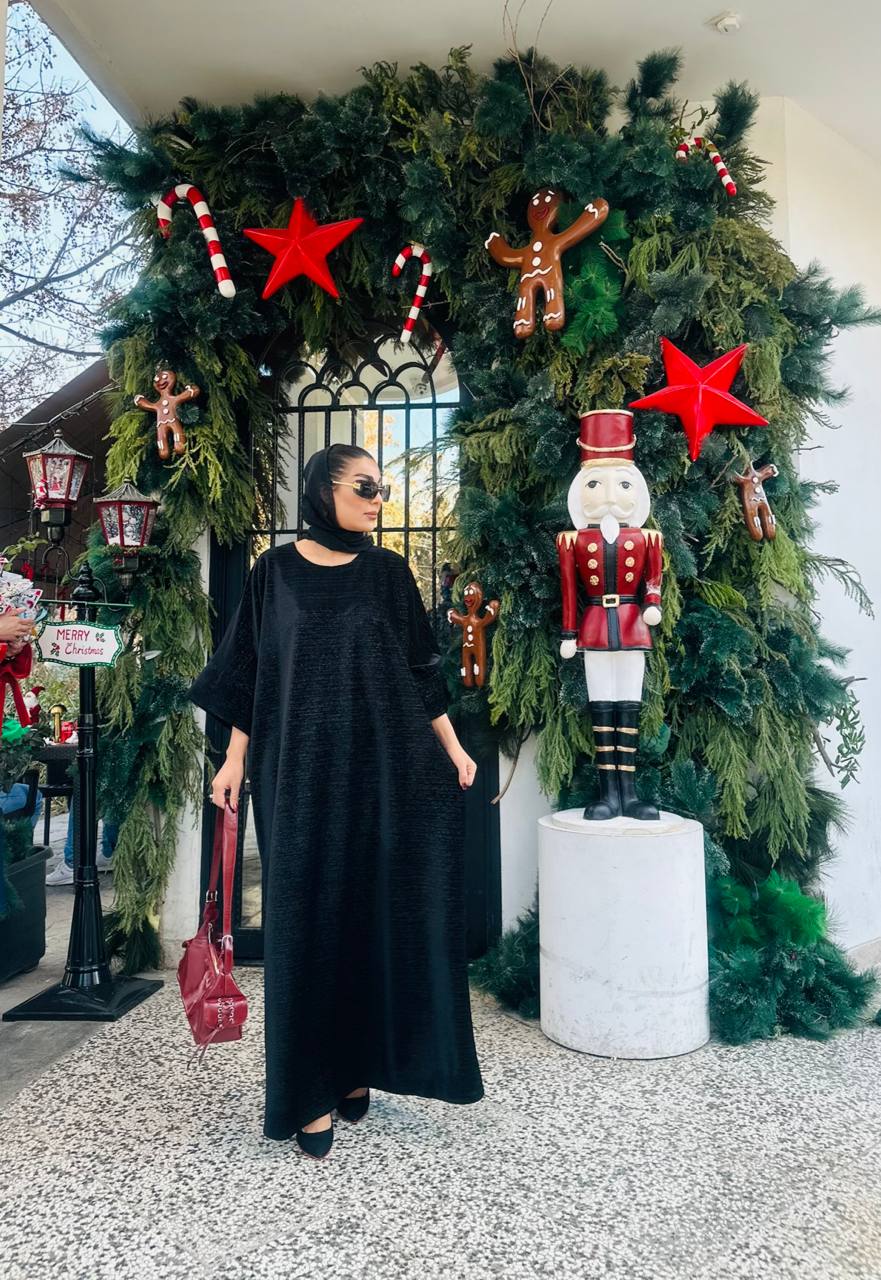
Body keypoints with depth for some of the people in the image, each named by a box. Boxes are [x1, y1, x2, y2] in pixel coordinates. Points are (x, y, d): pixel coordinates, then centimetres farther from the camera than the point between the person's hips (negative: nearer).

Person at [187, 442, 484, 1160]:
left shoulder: (389, 571, 6)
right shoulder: (276, 571, 3)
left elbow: (421, 670, 7)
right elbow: (251, 673, 5)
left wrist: (452, 747, 2)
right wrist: (235, 759, -1)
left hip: (383, 766, 1)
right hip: (302, 771, -1)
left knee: (376, 911, 6)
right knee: (308, 918, 3)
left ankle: (358, 1067, 24)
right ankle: (312, 1089, 15)